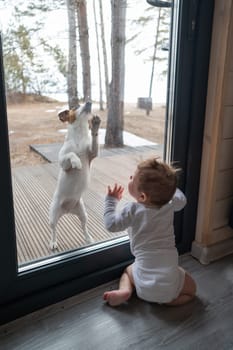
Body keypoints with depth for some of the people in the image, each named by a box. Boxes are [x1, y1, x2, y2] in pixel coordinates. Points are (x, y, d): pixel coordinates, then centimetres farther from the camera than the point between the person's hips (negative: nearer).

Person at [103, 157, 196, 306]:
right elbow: (181, 199, 19)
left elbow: (111, 224, -2)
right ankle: (166, 299, 4)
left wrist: (111, 200, 9)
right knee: (191, 289, 29)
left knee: (128, 270, 31)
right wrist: (168, 187, 32)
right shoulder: (170, 205, -3)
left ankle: (124, 290, 3)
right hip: (171, 281, 1)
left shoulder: (132, 211, -13)